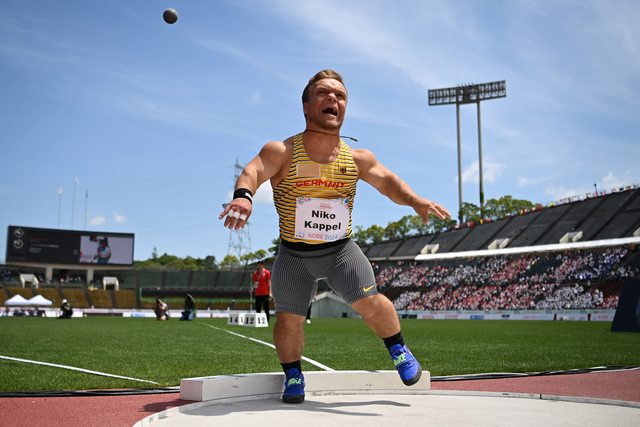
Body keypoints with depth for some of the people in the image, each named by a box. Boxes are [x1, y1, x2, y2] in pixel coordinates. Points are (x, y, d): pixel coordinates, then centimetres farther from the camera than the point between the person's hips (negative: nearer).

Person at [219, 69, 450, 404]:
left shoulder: (357, 159, -4)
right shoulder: (282, 152, -15)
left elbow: (387, 182, 0)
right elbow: (254, 170, -30)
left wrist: (415, 201, -21)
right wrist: (243, 195, -54)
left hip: (340, 249, 1)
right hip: (293, 254, -1)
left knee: (369, 301, -12)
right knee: (288, 319, -2)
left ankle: (398, 350, 18)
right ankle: (293, 375, 26)